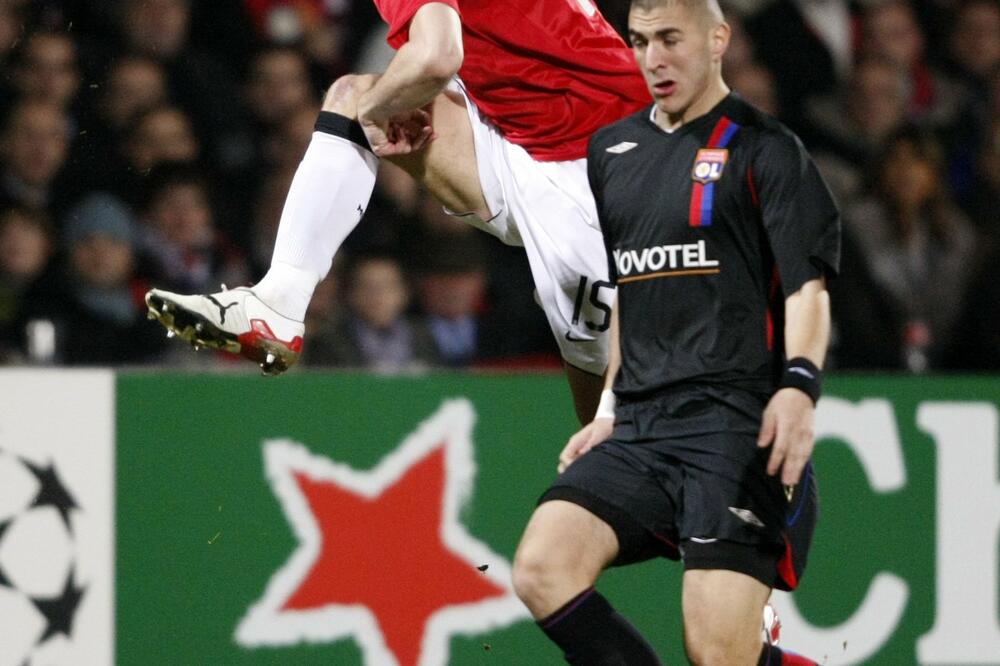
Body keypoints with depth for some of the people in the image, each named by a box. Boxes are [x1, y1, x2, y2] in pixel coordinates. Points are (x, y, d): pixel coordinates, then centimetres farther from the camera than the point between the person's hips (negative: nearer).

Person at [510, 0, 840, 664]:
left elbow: (808, 286, -7)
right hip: (640, 429, 6)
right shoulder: (613, 150, 19)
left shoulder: (764, 148, 1)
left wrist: (799, 385, -24)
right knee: (542, 568, -18)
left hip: (735, 425, -6)